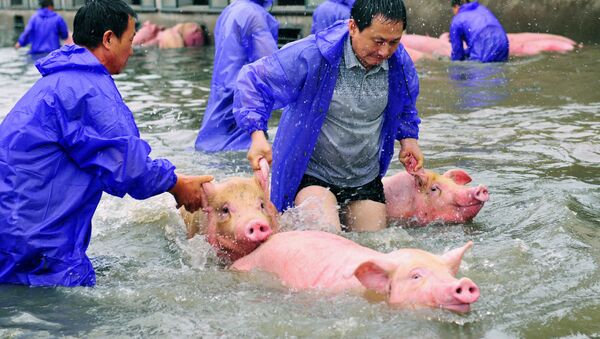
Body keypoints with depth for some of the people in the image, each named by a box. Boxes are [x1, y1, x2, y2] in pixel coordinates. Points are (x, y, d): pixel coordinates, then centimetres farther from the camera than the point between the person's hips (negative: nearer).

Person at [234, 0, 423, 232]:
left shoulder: (400, 63, -5)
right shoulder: (311, 55, -21)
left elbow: (405, 105, 20)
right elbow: (254, 80, -13)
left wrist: (408, 137, 6)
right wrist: (258, 133, -24)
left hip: (366, 179, 5)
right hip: (311, 175, -5)